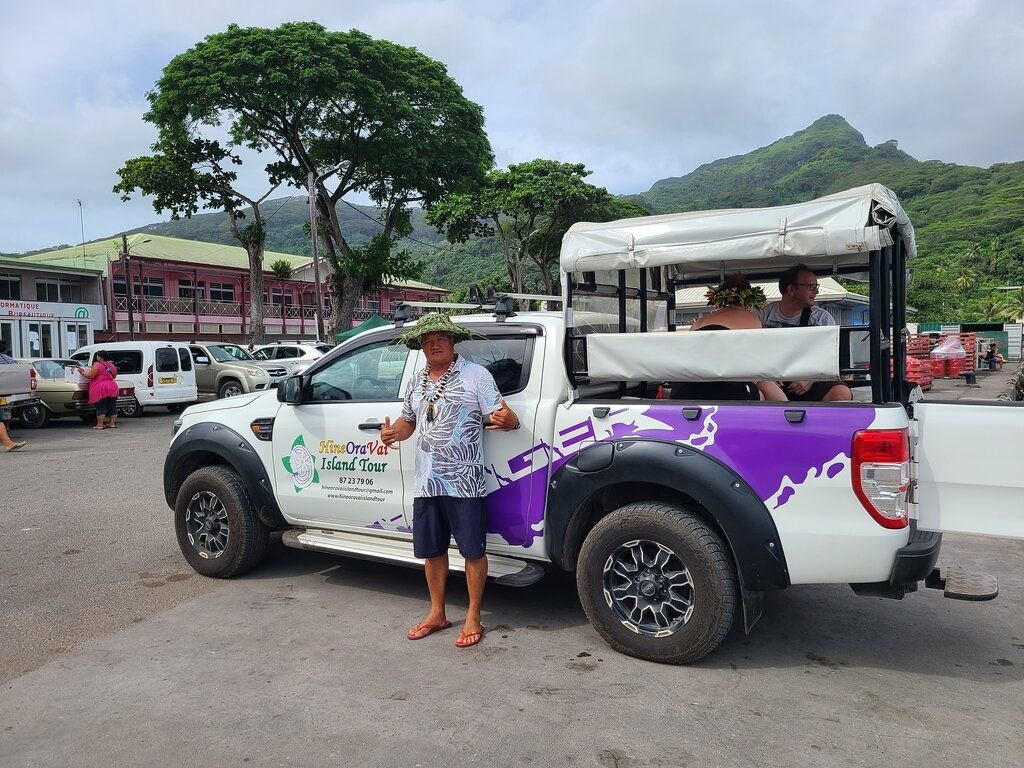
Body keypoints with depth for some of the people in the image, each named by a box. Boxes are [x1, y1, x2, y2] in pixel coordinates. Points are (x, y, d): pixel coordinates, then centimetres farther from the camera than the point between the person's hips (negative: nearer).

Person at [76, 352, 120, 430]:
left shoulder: (97, 365, -11)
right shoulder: (111, 365, 11)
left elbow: (90, 376, -11)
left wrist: (82, 372, 4)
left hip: (101, 389, -7)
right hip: (112, 389, 7)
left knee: (100, 408, -5)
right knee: (112, 407, 9)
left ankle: (100, 425, -5)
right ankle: (113, 423, 12)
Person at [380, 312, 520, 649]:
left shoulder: (476, 374, -4)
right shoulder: (417, 382, 14)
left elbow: (502, 416, -7)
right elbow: (408, 421, 25)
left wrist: (508, 419, -32)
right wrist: (393, 433, 2)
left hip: (464, 481, -6)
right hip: (426, 482, 6)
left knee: (473, 549, 3)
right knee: (432, 549, 14)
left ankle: (473, 618, 17)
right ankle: (437, 614, 30)